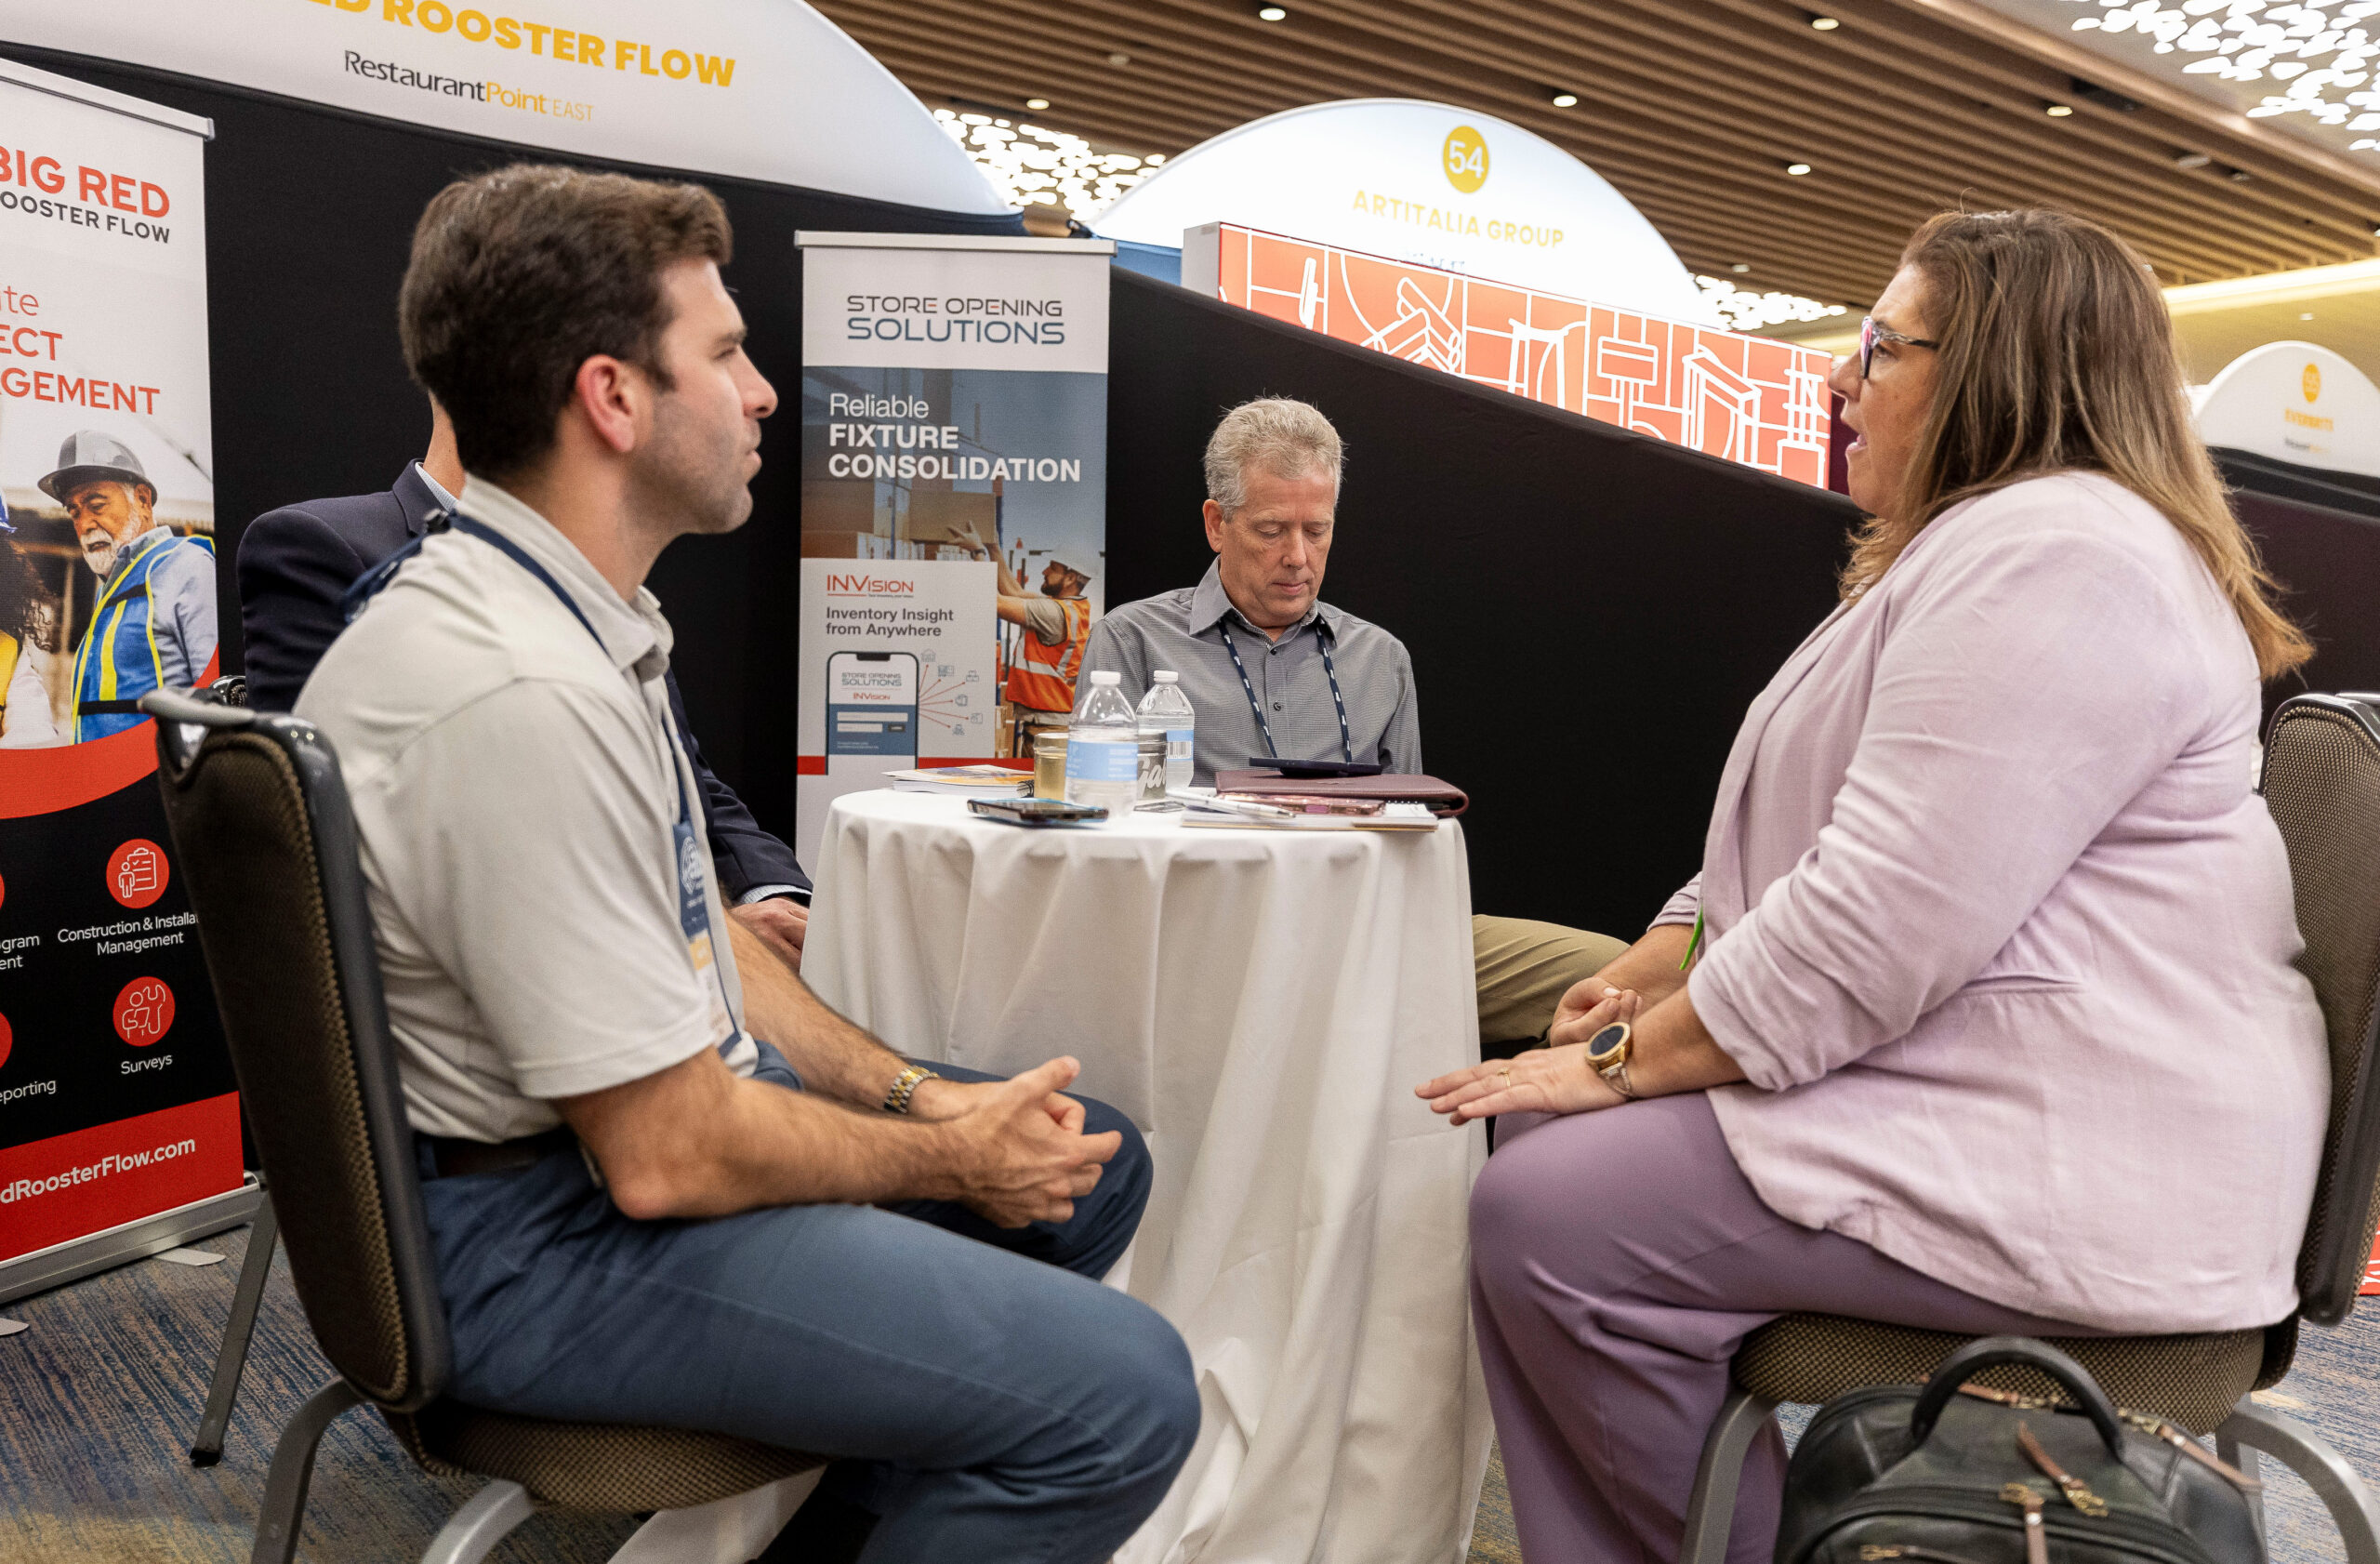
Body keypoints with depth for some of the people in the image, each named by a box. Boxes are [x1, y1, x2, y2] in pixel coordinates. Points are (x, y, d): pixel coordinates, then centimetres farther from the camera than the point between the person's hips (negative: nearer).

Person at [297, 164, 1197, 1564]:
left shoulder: (588, 623, 6)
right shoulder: (521, 692, -27)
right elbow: (667, 1157, -25)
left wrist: (918, 1093, 3)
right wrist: (951, 1160, -9)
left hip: (659, 1101, 10)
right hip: (550, 1235, -10)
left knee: (1094, 1160, 16)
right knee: (1123, 1391, -20)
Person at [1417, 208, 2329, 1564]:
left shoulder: (2055, 558, -17)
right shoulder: (1982, 551, 20)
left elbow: (1878, 924, -26)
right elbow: (1802, 847, 20)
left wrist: (1627, 1060, -15)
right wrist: (1639, 984, 8)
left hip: (2074, 1166, -11)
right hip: (1959, 1090, 11)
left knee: (1548, 1219, -20)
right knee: (1556, 1143, 6)